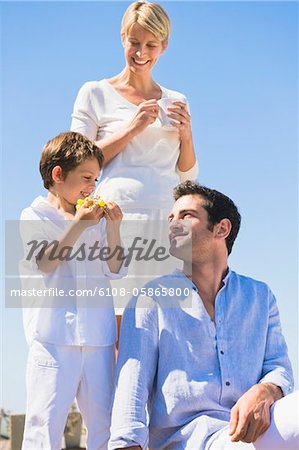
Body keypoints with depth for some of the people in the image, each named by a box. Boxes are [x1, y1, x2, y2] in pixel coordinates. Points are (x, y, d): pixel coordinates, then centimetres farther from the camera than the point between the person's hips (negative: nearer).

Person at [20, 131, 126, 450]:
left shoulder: (96, 220, 16)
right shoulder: (35, 216, 7)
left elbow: (115, 271, 10)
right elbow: (44, 263, -7)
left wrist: (112, 227, -2)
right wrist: (78, 225, -11)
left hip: (98, 338, 4)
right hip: (53, 336, -4)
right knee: (44, 423, -7)